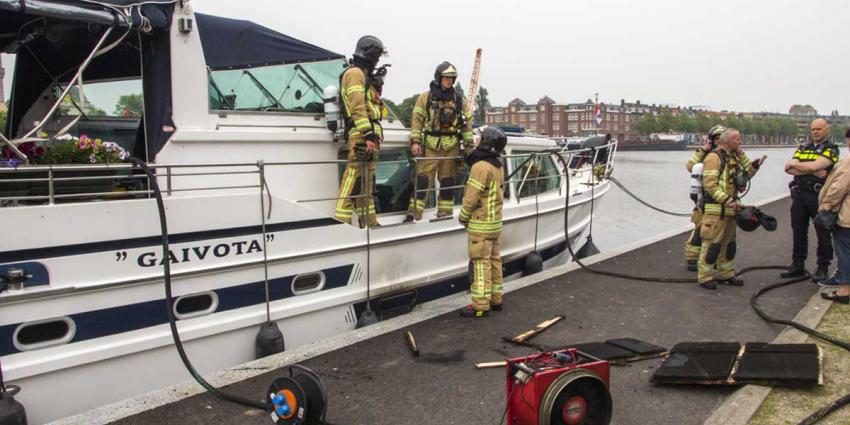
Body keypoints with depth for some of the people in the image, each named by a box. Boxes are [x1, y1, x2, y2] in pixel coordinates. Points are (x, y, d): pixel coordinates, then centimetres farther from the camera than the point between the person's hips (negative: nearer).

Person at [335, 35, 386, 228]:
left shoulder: (364, 75, 26)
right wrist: (368, 135, -24)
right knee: (354, 178, -14)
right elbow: (357, 107, -17)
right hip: (361, 136, -10)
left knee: (366, 181, 11)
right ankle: (341, 221, -16)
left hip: (369, 135, 10)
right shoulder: (355, 73, -6)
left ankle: (369, 221, 16)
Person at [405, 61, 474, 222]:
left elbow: (467, 123, 10)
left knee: (448, 181, 8)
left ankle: (445, 214, 17)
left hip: (451, 147, 3)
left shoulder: (460, 100, 10)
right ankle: (413, 214, -8)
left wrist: (469, 146, 5)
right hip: (430, 145, -2)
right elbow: (417, 120, 0)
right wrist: (415, 141, -10)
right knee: (422, 179, -8)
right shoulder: (425, 97, 4)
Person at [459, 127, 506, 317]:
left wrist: (463, 217, -5)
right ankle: (496, 300, 22)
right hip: (495, 221, 9)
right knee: (494, 260, 14)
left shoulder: (481, 166, -19)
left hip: (480, 224, -9)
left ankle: (481, 305, -3)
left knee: (481, 263, -6)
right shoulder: (498, 166, 11)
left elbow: (471, 197, -19)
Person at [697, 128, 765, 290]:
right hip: (715, 209, -9)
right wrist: (727, 200, -22)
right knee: (712, 243, -8)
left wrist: (755, 165, 9)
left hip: (729, 208, 9)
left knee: (729, 243, 16)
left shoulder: (734, 158, 16)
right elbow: (710, 185, -20)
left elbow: (744, 177, 23)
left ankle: (726, 274, 26)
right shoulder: (714, 157, -13)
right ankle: (704, 277, -1)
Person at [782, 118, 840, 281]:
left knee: (823, 233, 2)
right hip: (799, 194, 5)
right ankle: (797, 266, 20)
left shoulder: (831, 149, -2)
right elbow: (788, 169, -2)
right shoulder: (803, 149, 14)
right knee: (798, 231, 10)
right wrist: (813, 171, -13)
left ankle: (823, 268, 11)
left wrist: (794, 164, -3)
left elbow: (815, 166, -19)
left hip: (819, 196, -5)